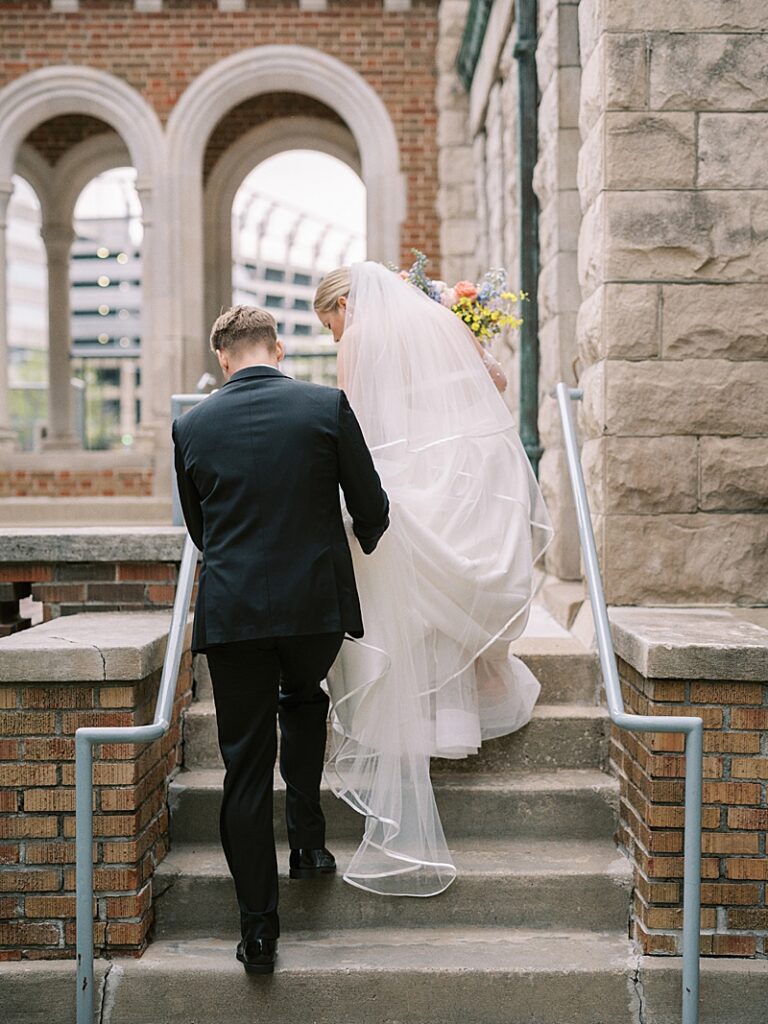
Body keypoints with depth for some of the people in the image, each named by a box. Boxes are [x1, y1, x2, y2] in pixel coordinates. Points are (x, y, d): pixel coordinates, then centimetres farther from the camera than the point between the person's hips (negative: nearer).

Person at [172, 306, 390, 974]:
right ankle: (308, 837, 25)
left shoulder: (191, 425, 3)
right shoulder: (327, 406, -3)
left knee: (246, 765, 5)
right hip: (318, 601, 0)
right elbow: (372, 508, 2)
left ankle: (259, 930, 7)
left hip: (230, 611, 0)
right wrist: (365, 541, 25)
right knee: (303, 697, 31)